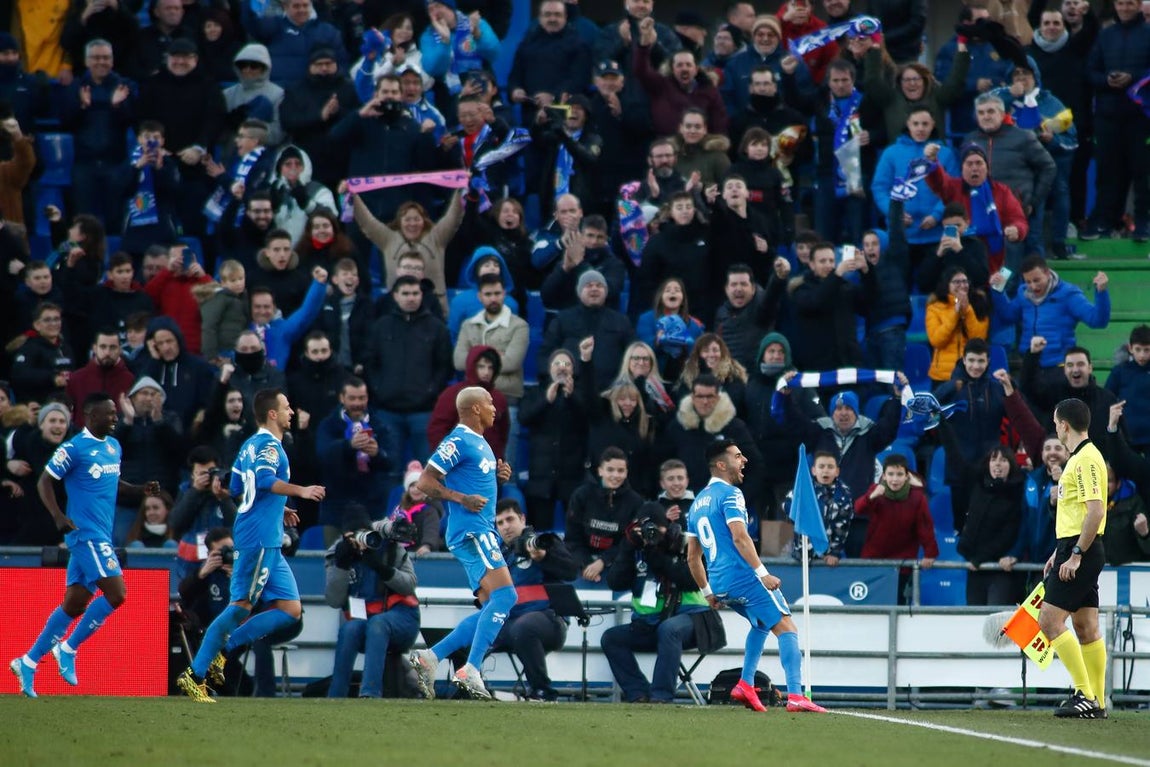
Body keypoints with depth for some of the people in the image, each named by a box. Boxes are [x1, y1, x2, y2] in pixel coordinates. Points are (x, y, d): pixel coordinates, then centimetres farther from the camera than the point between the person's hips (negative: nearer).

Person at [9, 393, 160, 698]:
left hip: (101, 536, 8)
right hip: (86, 533, -8)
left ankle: (27, 663, 15)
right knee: (115, 593, -17)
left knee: (74, 604, 8)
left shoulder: (114, 446, 14)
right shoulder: (74, 449, -10)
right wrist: (58, 516, -20)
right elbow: (45, 482, -7)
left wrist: (140, 490, 10)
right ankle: (68, 649, -3)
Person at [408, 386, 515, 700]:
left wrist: (498, 475, 13)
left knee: (492, 610, 8)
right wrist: (462, 498, -22)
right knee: (505, 595, -21)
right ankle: (470, 671, -24)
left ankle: (429, 657, 8)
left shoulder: (480, 443, 19)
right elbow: (425, 482, -13)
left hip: (484, 531, 10)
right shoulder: (458, 442, -10)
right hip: (470, 531, -10)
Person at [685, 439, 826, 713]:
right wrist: (762, 573, -21)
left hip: (719, 584, 9)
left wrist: (708, 592, 26)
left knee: (761, 624, 29)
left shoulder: (697, 503, 19)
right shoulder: (729, 494, -6)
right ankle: (795, 695, -22)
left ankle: (745, 685, 16)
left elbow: (692, 557, 22)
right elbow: (739, 537, -19)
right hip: (744, 577, -9)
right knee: (786, 628, -8)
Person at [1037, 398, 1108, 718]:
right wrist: (1059, 553, 25)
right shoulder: (1079, 458, 17)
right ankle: (1096, 702, 8)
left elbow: (1096, 511, -23)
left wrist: (1075, 555, -22)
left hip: (1080, 552, -10)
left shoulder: (1086, 460, -15)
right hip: (1074, 551, 10)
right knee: (1086, 627, 8)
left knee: (1050, 620, -12)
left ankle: (1085, 694, -14)